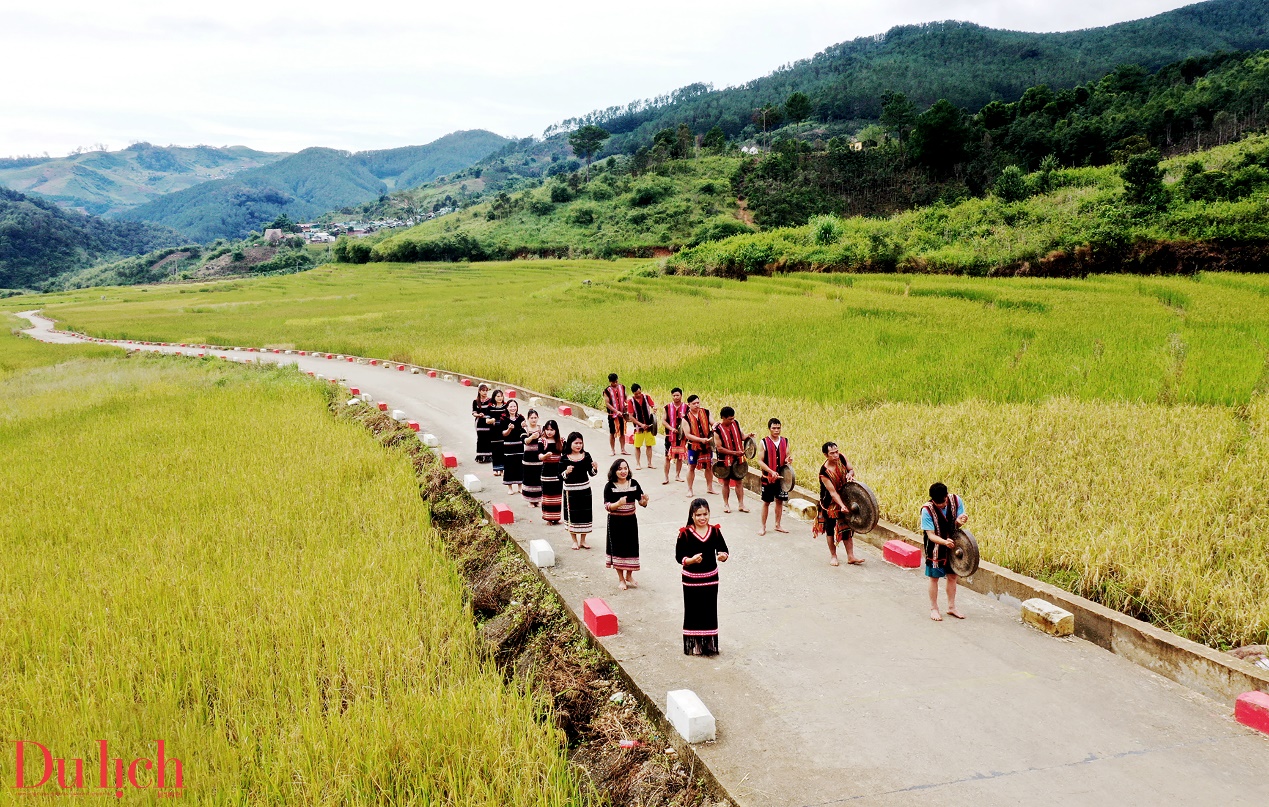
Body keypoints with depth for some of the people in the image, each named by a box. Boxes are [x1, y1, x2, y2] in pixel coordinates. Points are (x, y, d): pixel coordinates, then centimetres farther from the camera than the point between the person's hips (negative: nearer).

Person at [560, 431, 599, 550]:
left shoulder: (586, 455, -1)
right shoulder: (565, 458, -9)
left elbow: (591, 473, 4)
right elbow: (560, 476, -9)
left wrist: (595, 468, -16)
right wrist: (566, 472, -28)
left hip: (585, 489, 3)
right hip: (570, 490, -3)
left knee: (585, 515, 10)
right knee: (572, 516, 5)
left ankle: (583, 540, 25)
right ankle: (574, 541, 22)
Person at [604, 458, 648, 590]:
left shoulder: (634, 484, -1)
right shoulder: (610, 486, -10)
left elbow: (641, 502, 3)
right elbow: (607, 506, -17)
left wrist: (644, 500, -19)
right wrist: (618, 503, -34)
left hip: (630, 520, 3)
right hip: (615, 522, -3)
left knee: (631, 547, 9)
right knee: (618, 548, 4)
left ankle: (629, 576, 29)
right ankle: (621, 579, 19)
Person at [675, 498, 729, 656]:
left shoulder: (715, 531, -3)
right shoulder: (685, 533, -12)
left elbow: (723, 550, 2)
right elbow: (679, 556, -10)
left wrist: (723, 556, -21)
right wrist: (691, 560, -28)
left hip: (710, 579, 3)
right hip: (691, 580, -3)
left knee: (710, 612, 10)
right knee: (693, 612, 6)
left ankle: (709, 644, 26)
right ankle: (694, 645, 21)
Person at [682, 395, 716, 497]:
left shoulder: (706, 412, -3)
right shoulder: (686, 417, -11)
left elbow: (713, 424, 2)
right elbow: (688, 435, -13)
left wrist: (714, 426, -23)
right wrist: (701, 439, -23)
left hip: (707, 444, 3)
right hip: (693, 446, -2)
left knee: (709, 466, 12)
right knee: (691, 467, 5)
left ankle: (709, 488, 28)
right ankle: (689, 490, 17)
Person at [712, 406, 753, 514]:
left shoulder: (736, 424, -2)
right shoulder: (717, 430, -16)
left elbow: (742, 436, 7)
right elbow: (720, 448, -16)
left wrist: (748, 435, -16)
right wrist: (734, 452, -21)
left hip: (738, 459, 3)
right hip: (726, 459, -3)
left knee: (739, 481, 7)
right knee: (726, 482, 10)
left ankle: (741, 504, 13)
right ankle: (726, 504, 22)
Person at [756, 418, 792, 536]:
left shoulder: (785, 441, 2)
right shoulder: (763, 442, -9)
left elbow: (788, 455, 11)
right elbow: (760, 461, -11)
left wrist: (789, 459, -14)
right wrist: (771, 472, -22)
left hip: (782, 476, 4)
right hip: (768, 477, -4)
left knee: (780, 501, 12)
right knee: (766, 502, 5)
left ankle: (777, 525, 26)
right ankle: (763, 527, 15)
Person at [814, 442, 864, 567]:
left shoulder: (841, 458, -14)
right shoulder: (824, 472, -28)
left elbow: (851, 469, 3)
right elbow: (833, 492, -28)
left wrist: (850, 474, -20)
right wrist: (842, 506, -38)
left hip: (844, 497, 5)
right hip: (830, 502, -5)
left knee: (846, 528, 7)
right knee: (830, 528, 7)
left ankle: (850, 557, 11)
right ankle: (833, 556, 22)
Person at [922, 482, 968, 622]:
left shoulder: (955, 500, -15)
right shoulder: (927, 510, -25)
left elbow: (957, 524, -6)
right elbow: (931, 535, -24)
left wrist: (959, 521, -31)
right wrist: (944, 542, -42)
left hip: (952, 544, 4)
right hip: (936, 548, -4)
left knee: (952, 576, 14)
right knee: (934, 577, 7)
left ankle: (951, 607, 29)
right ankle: (934, 609, 20)